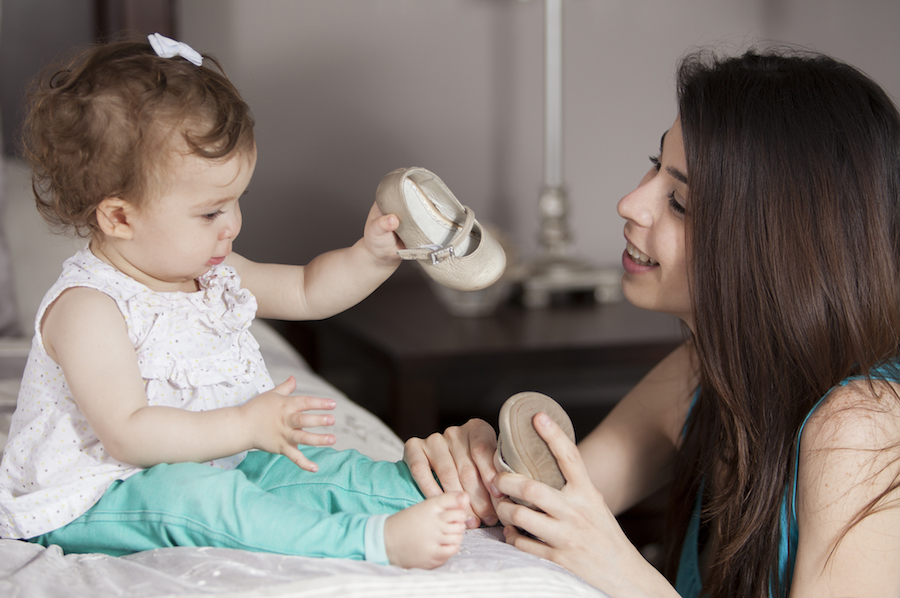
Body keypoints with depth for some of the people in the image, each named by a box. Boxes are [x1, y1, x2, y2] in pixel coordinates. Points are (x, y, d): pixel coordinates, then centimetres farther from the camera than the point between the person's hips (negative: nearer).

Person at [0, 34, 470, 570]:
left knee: (317, 467, -3)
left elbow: (306, 291, 16)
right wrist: (247, 426, -34)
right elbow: (127, 434, -31)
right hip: (91, 504, -10)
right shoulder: (88, 309, -23)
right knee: (185, 496, -36)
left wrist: (373, 255, -2)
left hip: (210, 465, 10)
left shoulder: (211, 272, 6)